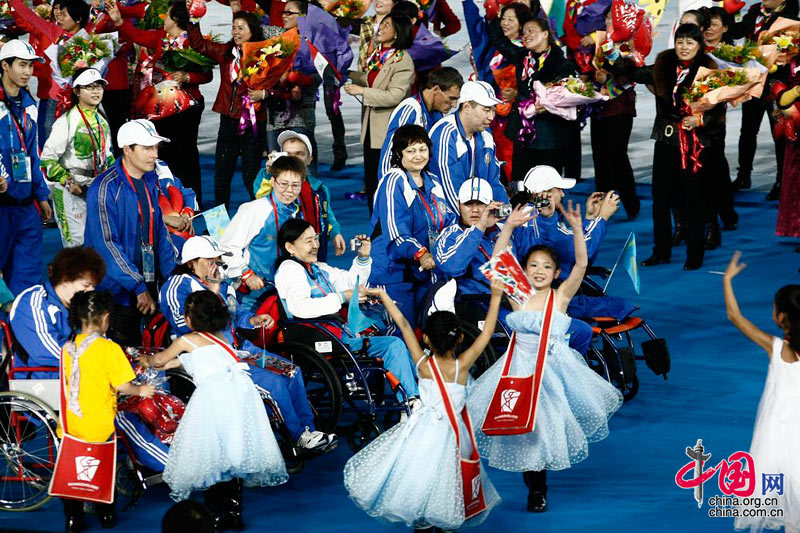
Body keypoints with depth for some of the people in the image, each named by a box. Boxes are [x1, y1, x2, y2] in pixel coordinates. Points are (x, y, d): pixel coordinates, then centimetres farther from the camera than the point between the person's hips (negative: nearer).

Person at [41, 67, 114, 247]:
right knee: (76, 243, -10)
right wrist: (68, 182, -17)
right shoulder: (67, 121, -12)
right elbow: (48, 158, -14)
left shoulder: (102, 122, 12)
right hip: (71, 192, -7)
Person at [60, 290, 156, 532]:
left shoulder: (68, 348, 1)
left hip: (71, 425, 3)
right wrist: (141, 390, 5)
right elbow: (122, 385, -14)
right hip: (99, 426, -3)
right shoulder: (109, 348, -14)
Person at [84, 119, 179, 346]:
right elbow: (106, 244, -19)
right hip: (116, 292, -7)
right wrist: (138, 287, -21)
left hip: (146, 287, 7)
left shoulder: (149, 182, 10)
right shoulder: (105, 188, -15)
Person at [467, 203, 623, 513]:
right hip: (520, 368, 1)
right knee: (524, 426, 4)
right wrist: (509, 227, -20)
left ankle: (538, 487, 28)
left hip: (554, 368, -1)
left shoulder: (561, 295, -2)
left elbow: (581, 263, -13)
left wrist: (576, 228, -25)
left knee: (550, 422, 6)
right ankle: (535, 486, 23)